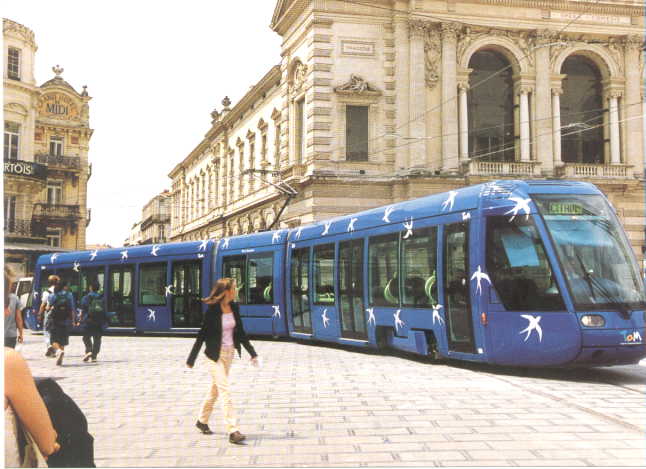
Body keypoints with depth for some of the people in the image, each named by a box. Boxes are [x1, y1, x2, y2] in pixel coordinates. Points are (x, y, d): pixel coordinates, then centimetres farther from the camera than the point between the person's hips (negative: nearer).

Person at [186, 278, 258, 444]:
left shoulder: (234, 308, 2)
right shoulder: (213, 310, -16)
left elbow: (240, 332, 10)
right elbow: (202, 335, -11)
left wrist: (252, 353, 8)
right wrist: (191, 360, -8)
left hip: (229, 353, 7)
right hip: (215, 355, -7)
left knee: (216, 388, 18)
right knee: (224, 390, -11)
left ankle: (202, 421, 36)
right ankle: (233, 431, -12)